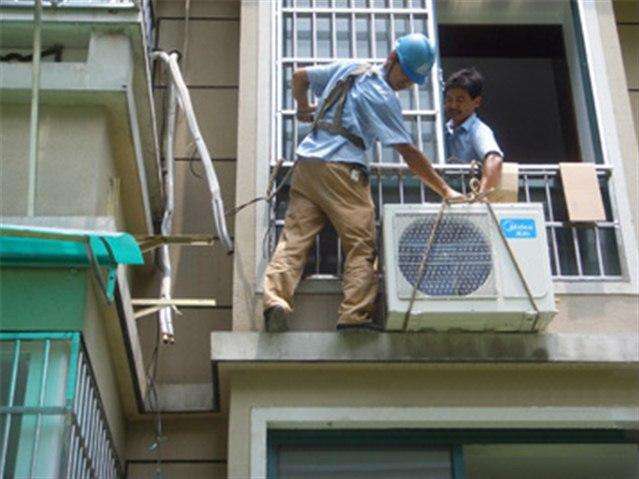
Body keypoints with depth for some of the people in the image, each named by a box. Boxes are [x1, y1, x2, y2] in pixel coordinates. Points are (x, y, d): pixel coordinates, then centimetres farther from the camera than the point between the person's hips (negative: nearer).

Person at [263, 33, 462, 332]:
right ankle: (354, 317, -14)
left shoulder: (347, 69, 18)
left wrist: (303, 108, 47)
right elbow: (409, 153, -6)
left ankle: (275, 299, -22)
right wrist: (445, 191, -5)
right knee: (361, 246, -4)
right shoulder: (383, 97, -1)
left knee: (294, 238, -3)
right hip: (341, 169, -7)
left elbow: (299, 77, 29)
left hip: (306, 162, 7)